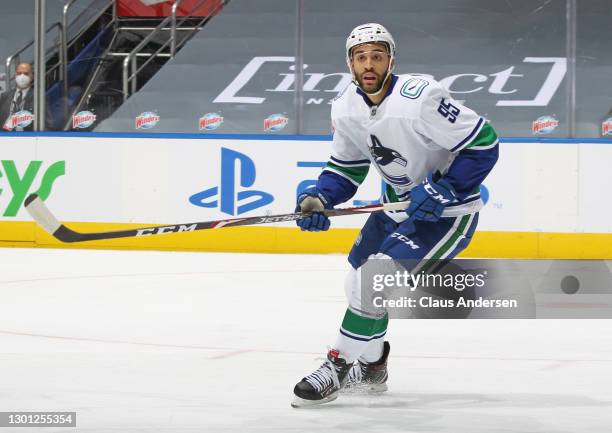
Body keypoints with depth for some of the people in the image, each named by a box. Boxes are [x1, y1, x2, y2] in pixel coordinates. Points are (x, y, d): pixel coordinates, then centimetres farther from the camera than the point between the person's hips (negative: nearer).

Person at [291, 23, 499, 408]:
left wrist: (443, 189, -28)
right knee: (360, 282, 14)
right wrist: (319, 199, -10)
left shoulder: (419, 98, -29)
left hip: (448, 213, -8)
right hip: (398, 205, 8)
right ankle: (371, 367, 35)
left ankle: (340, 367, -7)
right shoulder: (346, 108, -5)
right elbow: (346, 167, 8)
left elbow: (484, 143, -25)